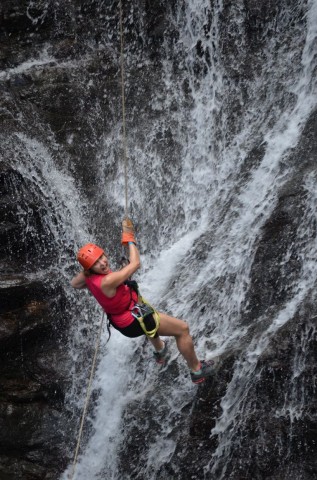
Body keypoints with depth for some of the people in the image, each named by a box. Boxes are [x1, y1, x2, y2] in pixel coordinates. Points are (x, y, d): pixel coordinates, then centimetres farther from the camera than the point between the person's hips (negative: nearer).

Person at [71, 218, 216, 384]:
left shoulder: (86, 275, -14)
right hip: (133, 321, -10)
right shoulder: (107, 281, -39)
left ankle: (160, 351, 65)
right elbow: (135, 263, -29)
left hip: (119, 318, 10)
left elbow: (74, 283, 10)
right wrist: (129, 238, -19)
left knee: (151, 316, 43)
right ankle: (197, 370, 20)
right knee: (182, 328, 2)